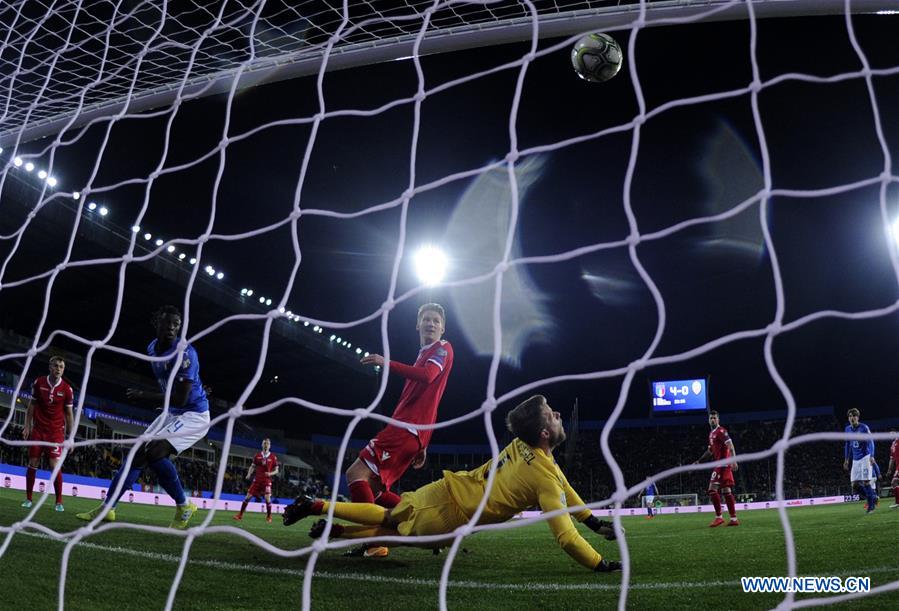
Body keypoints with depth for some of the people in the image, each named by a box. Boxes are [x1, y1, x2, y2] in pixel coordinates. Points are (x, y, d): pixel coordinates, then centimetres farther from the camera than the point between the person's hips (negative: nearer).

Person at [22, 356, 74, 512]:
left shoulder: (67, 389, -6)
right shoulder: (38, 382, -2)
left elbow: (69, 414, 1)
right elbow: (31, 405, 9)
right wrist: (27, 426, 3)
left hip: (56, 432, -2)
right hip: (37, 430, 2)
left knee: (55, 465, -8)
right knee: (32, 464, 4)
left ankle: (59, 502, 1)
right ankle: (28, 499, 18)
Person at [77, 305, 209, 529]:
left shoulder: (184, 353, -24)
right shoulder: (153, 348, 3)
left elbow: (180, 399, -25)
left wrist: (143, 396, -18)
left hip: (194, 415, -9)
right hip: (172, 413, 9)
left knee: (154, 452, -23)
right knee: (139, 453, 5)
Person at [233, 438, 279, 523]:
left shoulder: (273, 457, -1)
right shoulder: (257, 456, 5)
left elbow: (276, 471, 4)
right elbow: (252, 466, 13)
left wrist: (270, 473, -17)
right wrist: (249, 474, -6)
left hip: (267, 481, -2)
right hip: (257, 480, 2)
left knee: (267, 498, -12)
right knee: (248, 496, 0)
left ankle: (269, 517, 6)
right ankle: (240, 514, 14)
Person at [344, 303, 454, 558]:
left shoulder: (443, 348, 0)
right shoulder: (424, 354, 28)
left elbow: (427, 375, -22)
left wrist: (387, 363, -20)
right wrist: (421, 446, 29)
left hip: (407, 427, -10)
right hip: (408, 428, 10)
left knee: (356, 473, -15)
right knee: (373, 488, 10)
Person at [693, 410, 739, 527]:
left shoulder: (721, 431, -9)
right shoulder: (712, 434, 20)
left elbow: (730, 446, -21)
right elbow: (710, 451, 30)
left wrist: (733, 460, -32)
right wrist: (699, 461, 28)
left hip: (722, 464, -10)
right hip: (722, 464, 10)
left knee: (712, 490, -11)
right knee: (726, 491, 9)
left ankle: (718, 517, -6)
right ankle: (734, 519, 11)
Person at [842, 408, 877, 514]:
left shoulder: (864, 427, -8)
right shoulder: (848, 429, 8)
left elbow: (870, 442, -14)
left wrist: (871, 456, -28)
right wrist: (846, 460, 18)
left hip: (865, 457, -6)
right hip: (855, 460, 6)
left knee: (865, 482, -11)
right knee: (855, 484, 0)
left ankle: (871, 505, 2)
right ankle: (872, 497, 21)